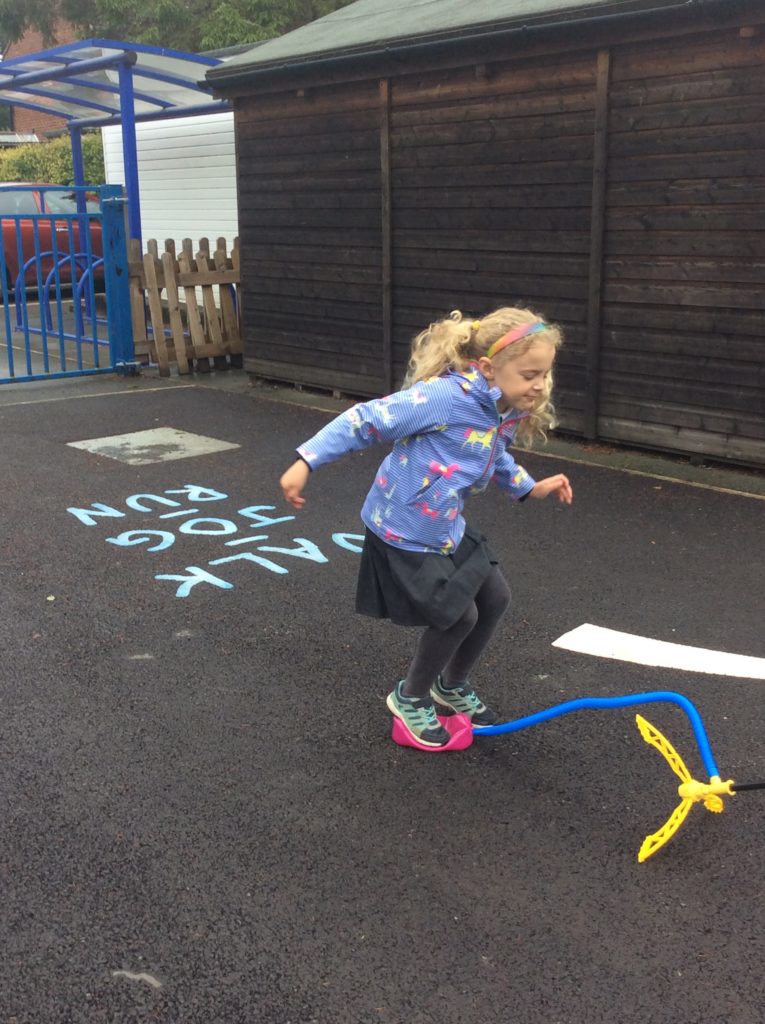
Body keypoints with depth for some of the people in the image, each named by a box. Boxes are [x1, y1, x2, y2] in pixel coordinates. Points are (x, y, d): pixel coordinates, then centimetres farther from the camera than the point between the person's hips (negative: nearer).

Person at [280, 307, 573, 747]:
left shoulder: (505, 415, -2)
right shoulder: (445, 397, -30)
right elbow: (367, 421, -28)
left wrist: (531, 487, 15)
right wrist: (306, 462, -29)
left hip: (448, 530, 9)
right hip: (403, 533, -9)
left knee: (496, 598, 13)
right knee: (458, 616, -4)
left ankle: (452, 685, 38)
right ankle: (410, 696, 25)